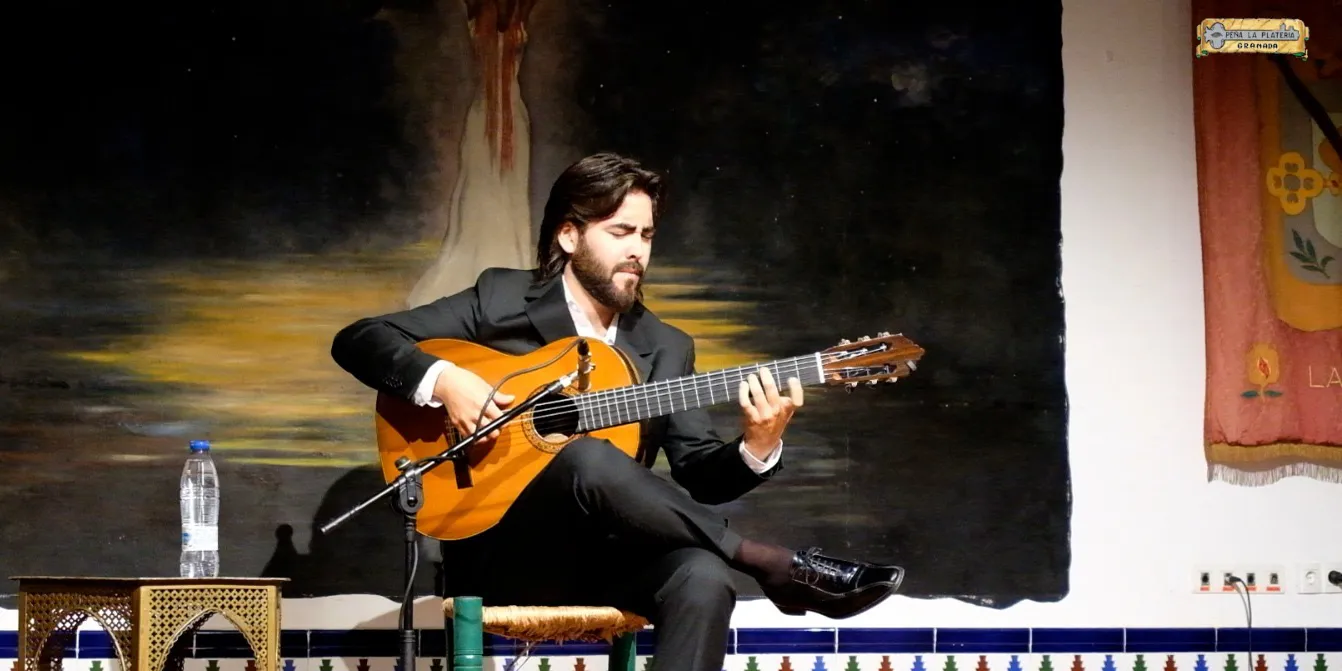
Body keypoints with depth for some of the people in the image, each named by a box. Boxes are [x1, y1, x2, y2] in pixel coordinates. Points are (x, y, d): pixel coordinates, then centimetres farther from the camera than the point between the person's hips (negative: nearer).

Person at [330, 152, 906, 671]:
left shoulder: (665, 349, 12)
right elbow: (357, 340, -1)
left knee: (703, 578, -32)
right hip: (502, 550, -3)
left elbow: (699, 474, 7)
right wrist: (443, 380, -20)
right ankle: (777, 567, -27)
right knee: (587, 458, -36)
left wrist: (757, 447, -15)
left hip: (605, 559, 3)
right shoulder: (501, 299, 2)